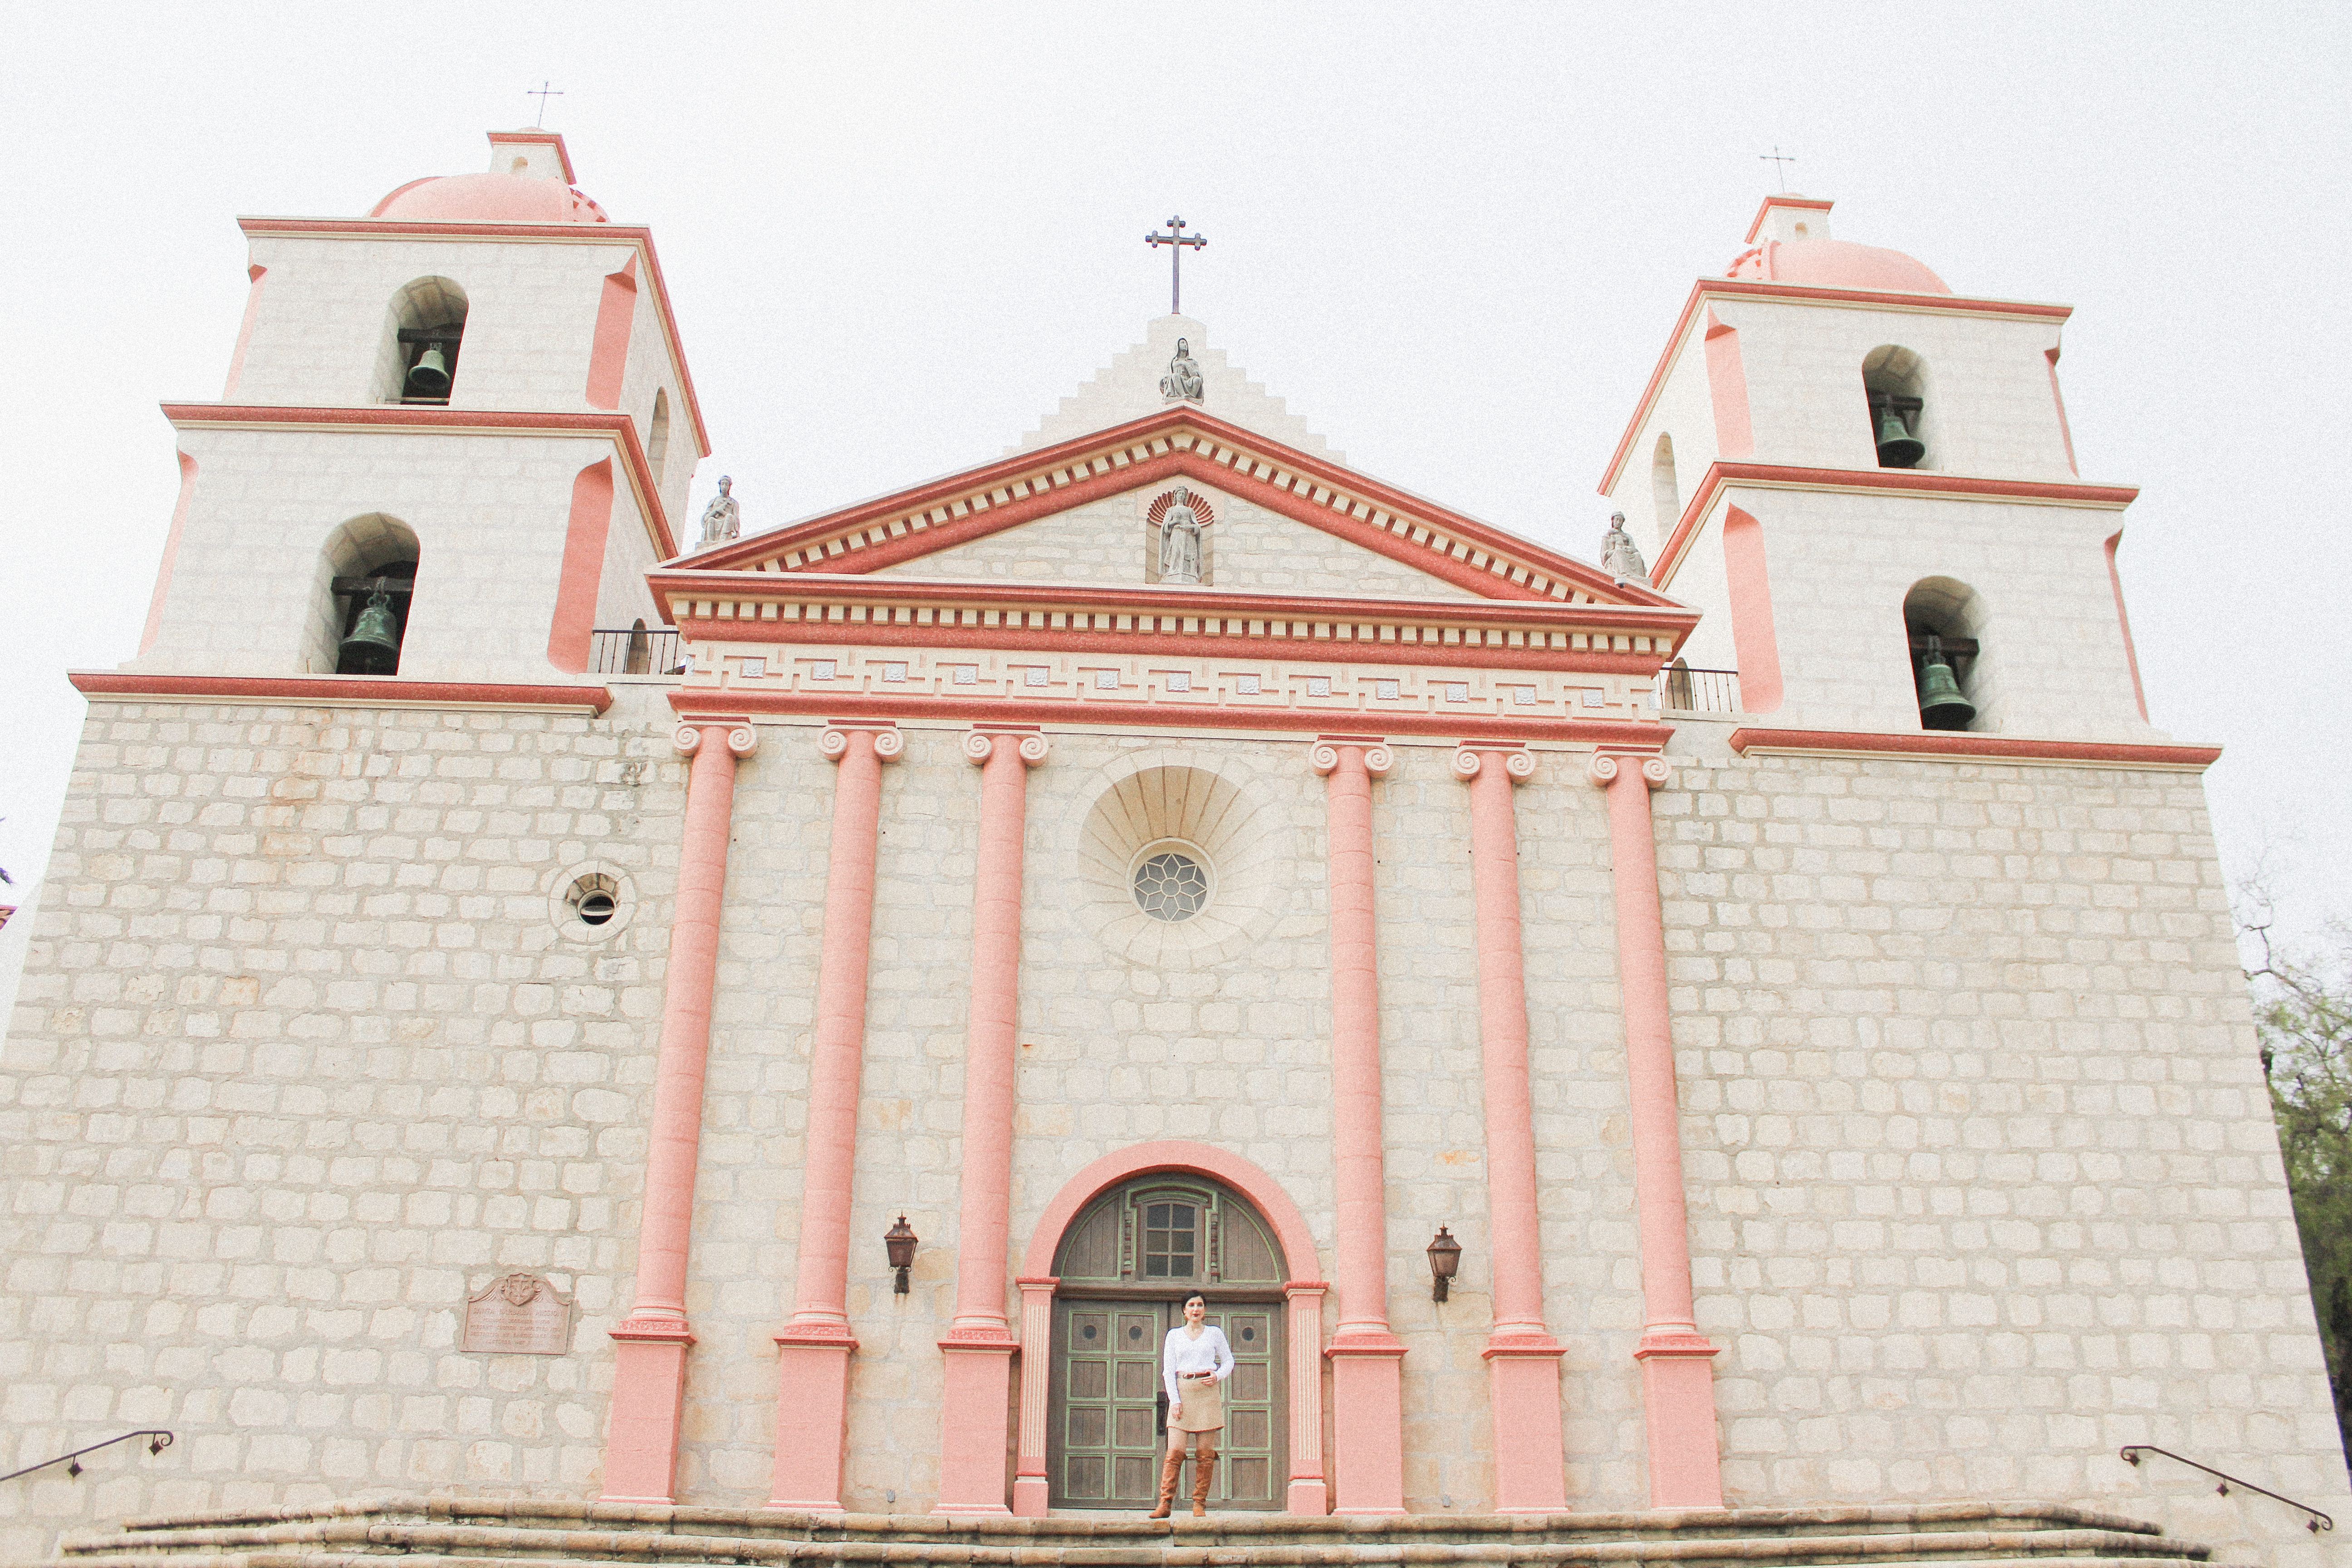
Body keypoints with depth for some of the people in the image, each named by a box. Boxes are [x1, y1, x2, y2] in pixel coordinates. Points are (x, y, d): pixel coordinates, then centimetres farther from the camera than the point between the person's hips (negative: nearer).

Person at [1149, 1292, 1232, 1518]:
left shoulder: (1215, 1333, 11)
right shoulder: (1174, 1335, 11)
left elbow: (1228, 1361, 16)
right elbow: (1168, 1370, 6)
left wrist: (1218, 1376, -5)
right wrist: (1174, 1399, -5)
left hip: (1208, 1392, 0)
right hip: (1182, 1392, 0)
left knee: (1205, 1453, -2)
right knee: (1175, 1450, -10)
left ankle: (1200, 1504, 3)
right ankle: (1165, 1503, -11)